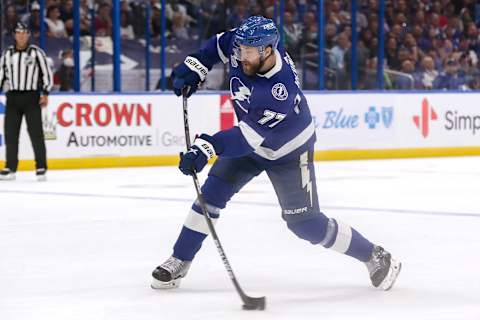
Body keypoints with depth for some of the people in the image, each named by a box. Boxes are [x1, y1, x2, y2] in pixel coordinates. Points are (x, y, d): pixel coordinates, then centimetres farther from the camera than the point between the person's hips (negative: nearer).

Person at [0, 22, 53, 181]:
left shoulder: (36, 52, -1)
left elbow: (47, 72, -1)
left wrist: (45, 93, -8)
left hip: (31, 97, -4)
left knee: (36, 132, -6)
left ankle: (41, 168, -3)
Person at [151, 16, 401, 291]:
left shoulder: (282, 90, -41)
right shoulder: (243, 47, -21)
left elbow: (250, 137, -42)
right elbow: (221, 44, 3)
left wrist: (208, 147, -52)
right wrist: (195, 67, -7)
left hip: (288, 153, -7)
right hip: (249, 138, 7)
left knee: (304, 222, -7)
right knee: (213, 192, -4)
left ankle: (374, 257, 8)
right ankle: (179, 263, 7)